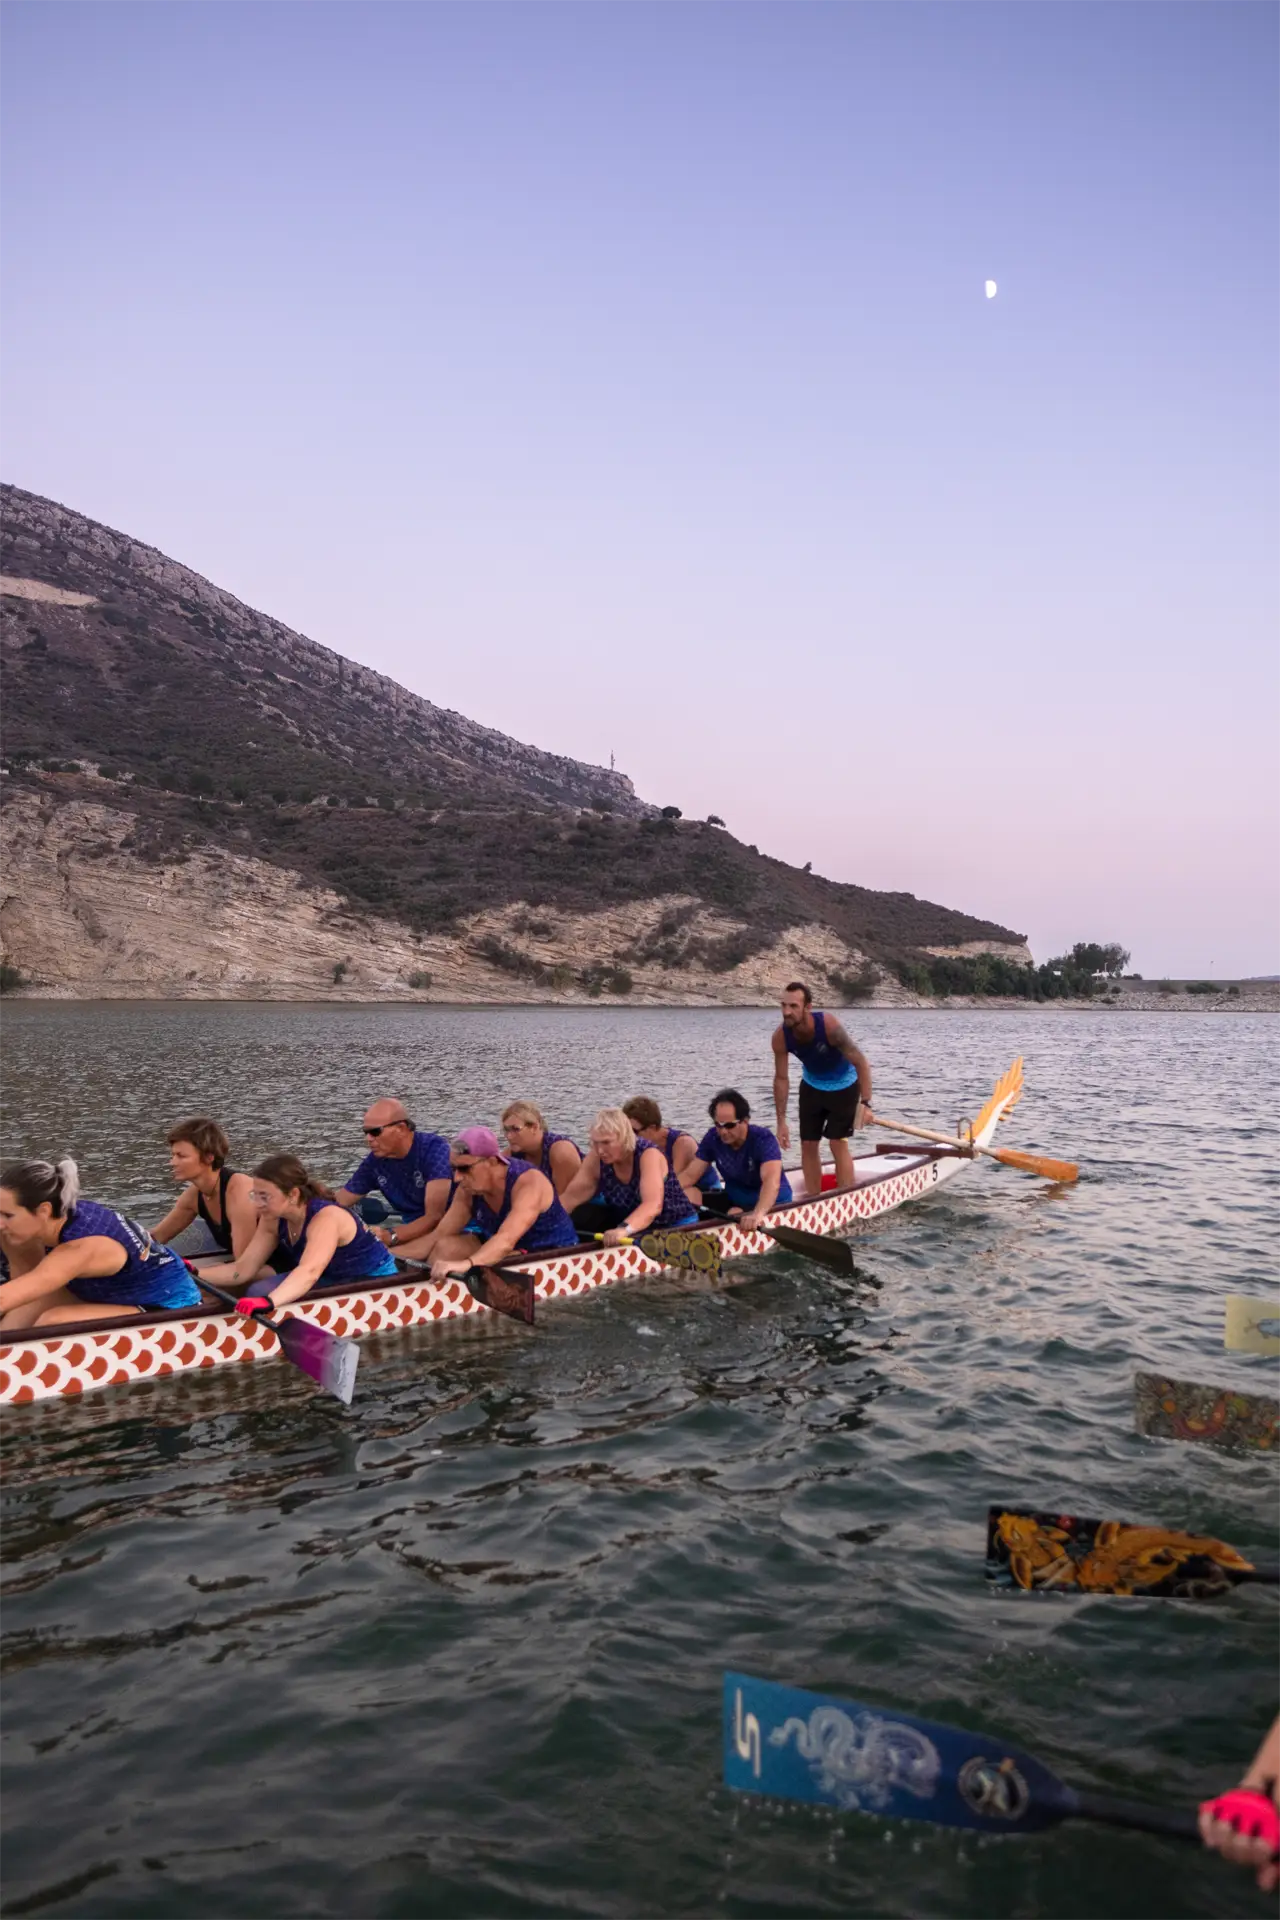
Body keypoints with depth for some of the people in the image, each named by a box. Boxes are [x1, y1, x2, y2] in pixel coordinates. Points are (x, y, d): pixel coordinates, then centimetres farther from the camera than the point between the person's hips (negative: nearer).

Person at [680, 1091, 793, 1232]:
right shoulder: (713, 1137, -10)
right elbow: (689, 1176, -8)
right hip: (734, 1199, 5)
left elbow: (772, 1181, -43)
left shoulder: (763, 1139, -26)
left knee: (734, 1215, -35)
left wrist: (758, 1213, -62)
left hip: (771, 1203, -5)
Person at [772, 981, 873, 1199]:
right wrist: (782, 1122, -14)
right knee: (808, 1145, 4)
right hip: (811, 1087, 4)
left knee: (838, 1144, -9)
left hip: (843, 1086, -4)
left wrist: (865, 1103, -34)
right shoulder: (780, 1036, -24)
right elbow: (781, 1079, -14)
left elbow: (860, 1062, -29)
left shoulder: (828, 1025, -36)